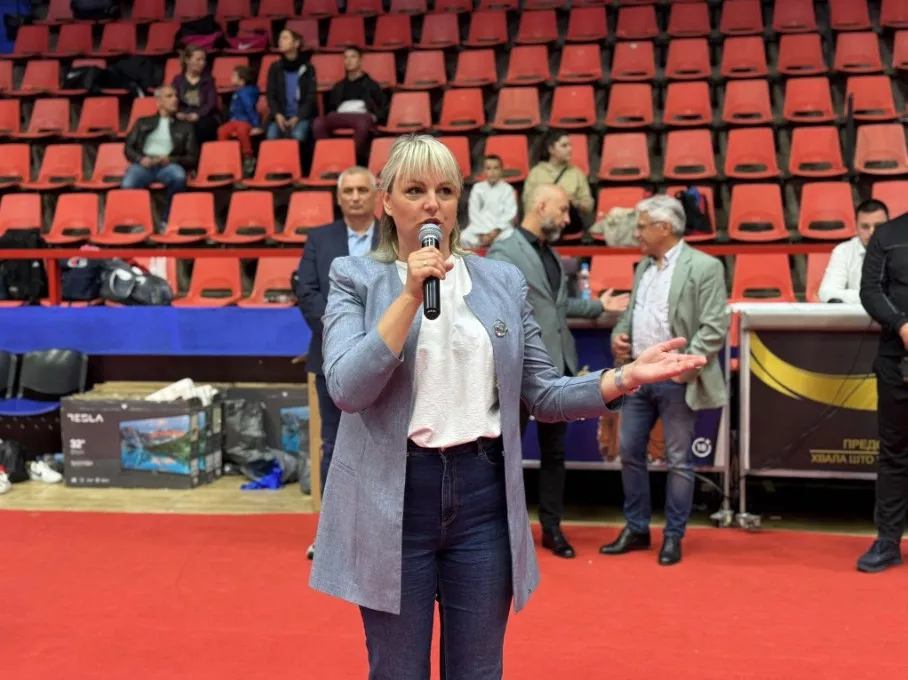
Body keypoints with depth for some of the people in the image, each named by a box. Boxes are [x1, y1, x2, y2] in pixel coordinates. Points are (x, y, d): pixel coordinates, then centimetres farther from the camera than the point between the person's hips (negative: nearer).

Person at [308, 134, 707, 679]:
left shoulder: (504, 281, 7)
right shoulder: (356, 278, 0)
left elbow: (544, 394, 7)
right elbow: (347, 388, -14)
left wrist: (626, 377, -8)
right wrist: (411, 295, -19)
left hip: (484, 493, 3)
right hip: (393, 496, -2)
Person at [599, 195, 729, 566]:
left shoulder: (704, 267, -9)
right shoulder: (643, 267, 14)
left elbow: (715, 327, -14)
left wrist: (687, 364, -20)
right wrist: (619, 335, 1)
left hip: (675, 380, -7)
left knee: (678, 460, 3)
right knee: (629, 451, 11)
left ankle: (673, 536, 15)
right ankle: (636, 529, 24)